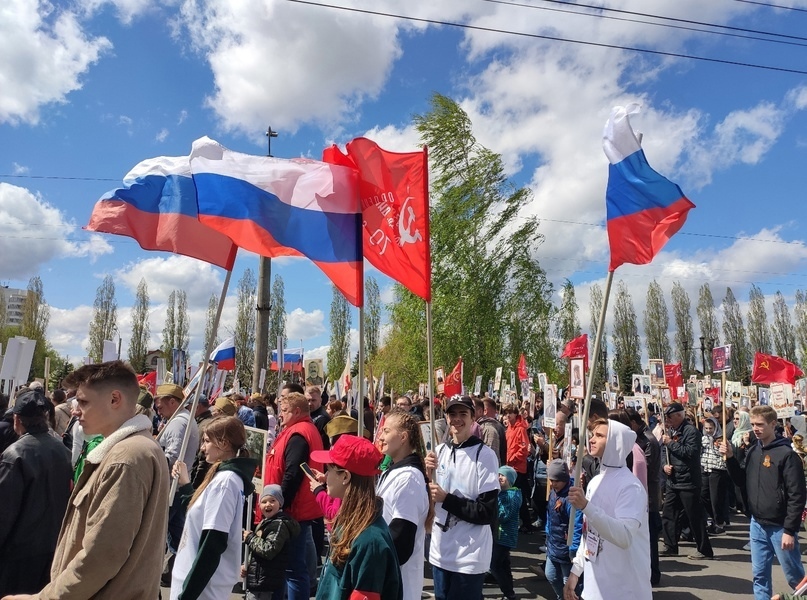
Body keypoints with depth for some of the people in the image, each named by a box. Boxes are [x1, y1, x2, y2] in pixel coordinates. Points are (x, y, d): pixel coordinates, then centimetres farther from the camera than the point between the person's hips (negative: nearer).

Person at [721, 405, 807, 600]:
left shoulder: (786, 453, -15)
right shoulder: (753, 451, 4)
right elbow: (743, 482, 10)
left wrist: (789, 530, -16)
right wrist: (730, 458, -4)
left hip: (780, 527, -6)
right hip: (757, 524, 6)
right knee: (760, 575, 12)